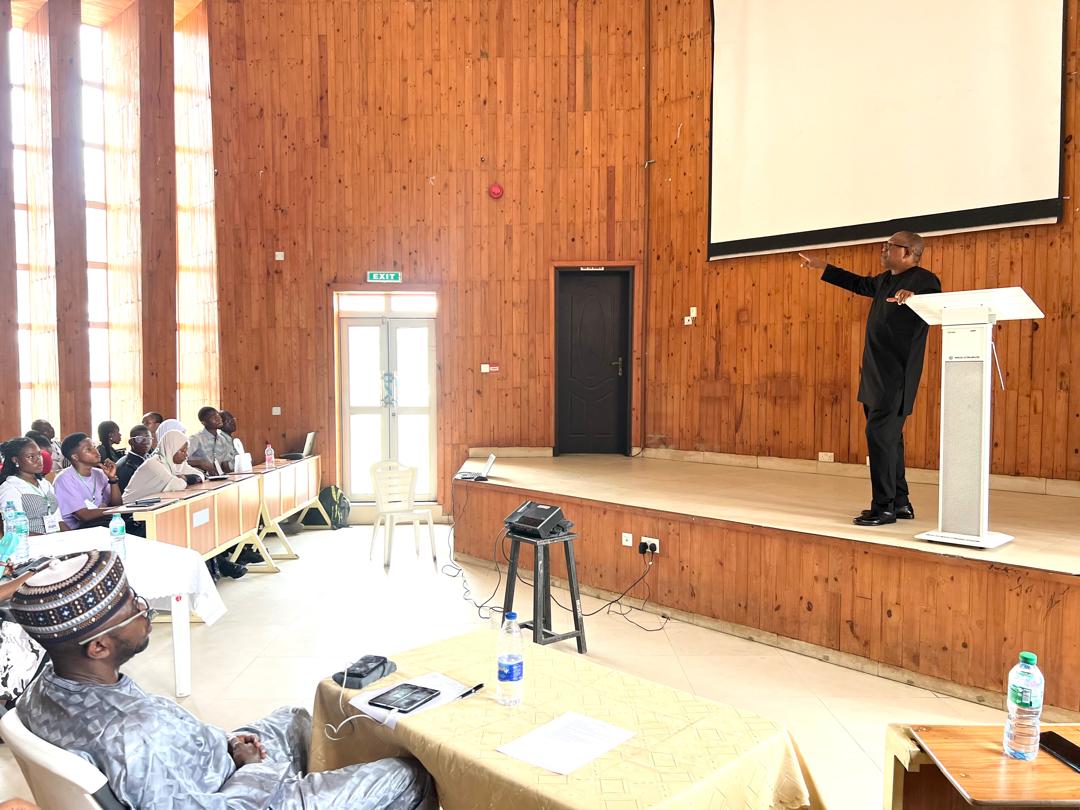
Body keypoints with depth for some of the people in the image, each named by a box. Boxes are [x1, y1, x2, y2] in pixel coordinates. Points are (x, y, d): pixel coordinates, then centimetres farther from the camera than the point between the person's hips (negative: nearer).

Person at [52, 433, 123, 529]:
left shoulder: (99, 474, 8)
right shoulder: (64, 479, -12)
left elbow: (117, 505, 5)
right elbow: (84, 515, -17)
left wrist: (112, 479, -6)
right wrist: (111, 510, -5)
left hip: (99, 524, 6)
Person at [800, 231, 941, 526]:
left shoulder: (923, 280, -10)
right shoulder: (885, 279, 17)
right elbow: (858, 283, 34)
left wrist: (913, 296, -47)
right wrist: (821, 268, 38)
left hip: (895, 377, -9)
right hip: (876, 374, 9)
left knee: (880, 435, -11)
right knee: (889, 437, 13)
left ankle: (884, 507, -4)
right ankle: (900, 503, 22)